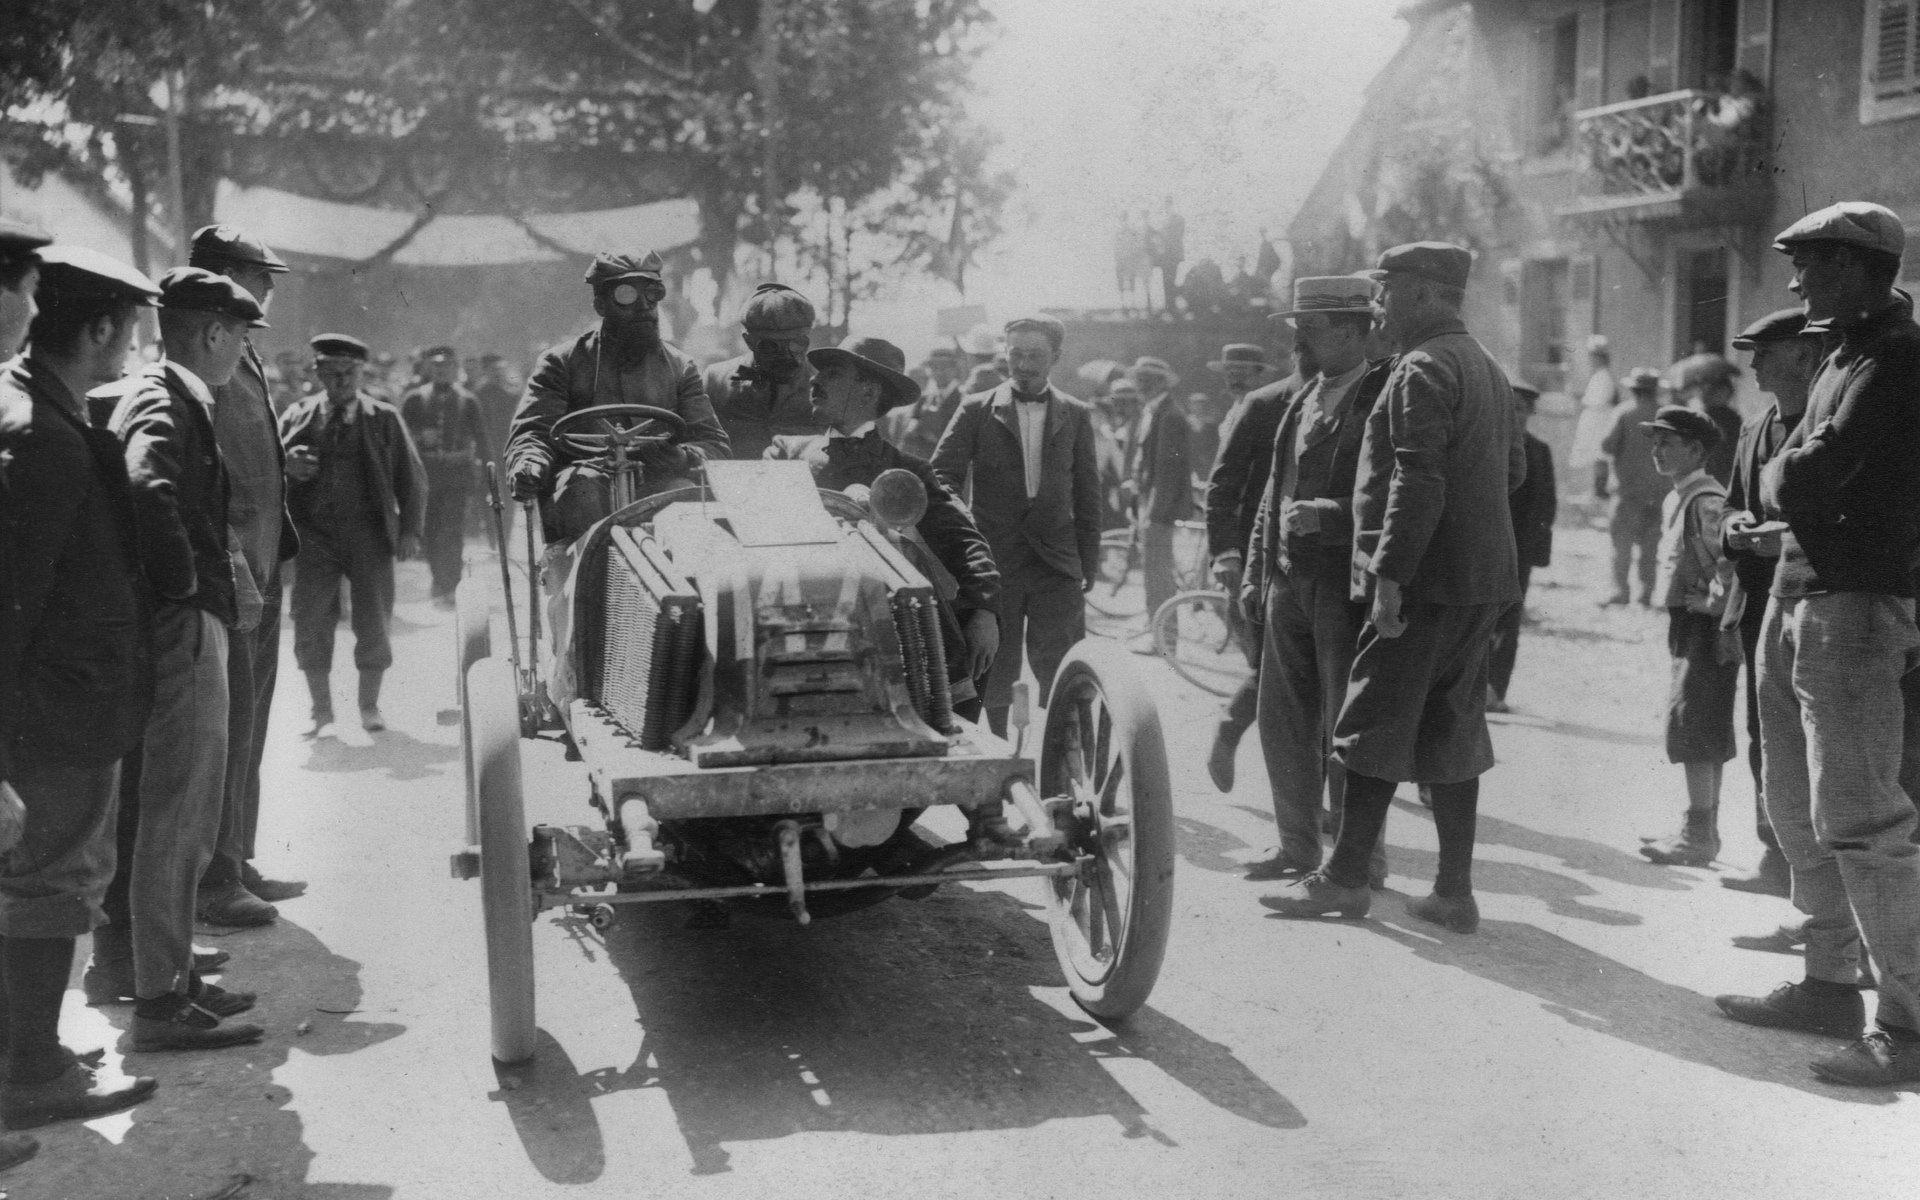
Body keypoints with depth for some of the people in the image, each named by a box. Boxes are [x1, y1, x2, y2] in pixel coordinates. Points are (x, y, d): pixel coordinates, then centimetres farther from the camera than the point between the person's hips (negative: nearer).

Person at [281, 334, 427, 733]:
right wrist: (286, 466, -17)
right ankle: (321, 709, 16)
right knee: (310, 625, 0)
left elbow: (411, 476, 6)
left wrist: (410, 530, -3)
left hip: (368, 532, -1)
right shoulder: (298, 417, 9)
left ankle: (369, 706, 19)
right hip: (314, 535, 1)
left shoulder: (384, 418, 6)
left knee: (373, 623, 1)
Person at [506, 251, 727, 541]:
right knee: (582, 485, -36)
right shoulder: (562, 362, 13)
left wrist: (684, 458, -16)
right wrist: (528, 464, -22)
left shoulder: (679, 368, 19)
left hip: (659, 484, 1)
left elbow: (714, 443, 11)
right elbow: (532, 431, 4)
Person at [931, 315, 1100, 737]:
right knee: (996, 669, 6)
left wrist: (1088, 561, 7)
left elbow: (1087, 491, 11)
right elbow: (942, 476, 0)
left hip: (1056, 564, 1)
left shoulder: (1076, 415, 10)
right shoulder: (976, 410, 4)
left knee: (1059, 670, -4)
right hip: (994, 562, 0)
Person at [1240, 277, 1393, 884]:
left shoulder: (1386, 397, -9)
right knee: (1283, 721, 12)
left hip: (1348, 587, -8)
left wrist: (1326, 517, -21)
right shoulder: (1303, 400, 15)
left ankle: (1360, 858, 12)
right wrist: (1256, 573, 16)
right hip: (1288, 584, 8)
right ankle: (1298, 847, 26)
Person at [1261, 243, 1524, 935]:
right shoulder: (1487, 369, 18)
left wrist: (1389, 573, -21)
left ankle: (1345, 878, 5)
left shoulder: (1422, 369, -12)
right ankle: (1454, 893, 14)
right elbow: (1513, 469, 24)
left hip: (1424, 582, -9)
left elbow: (1417, 480, -21)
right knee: (1450, 733, 11)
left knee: (1375, 728, -2)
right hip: (1481, 580, 9)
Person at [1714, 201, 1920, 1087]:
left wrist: (1774, 480, -2)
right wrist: (1788, 489, -2)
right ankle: (1830, 985, 28)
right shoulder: (1845, 354, 15)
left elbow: (1807, 481, -21)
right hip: (1797, 599, 10)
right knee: (1800, 812, 16)